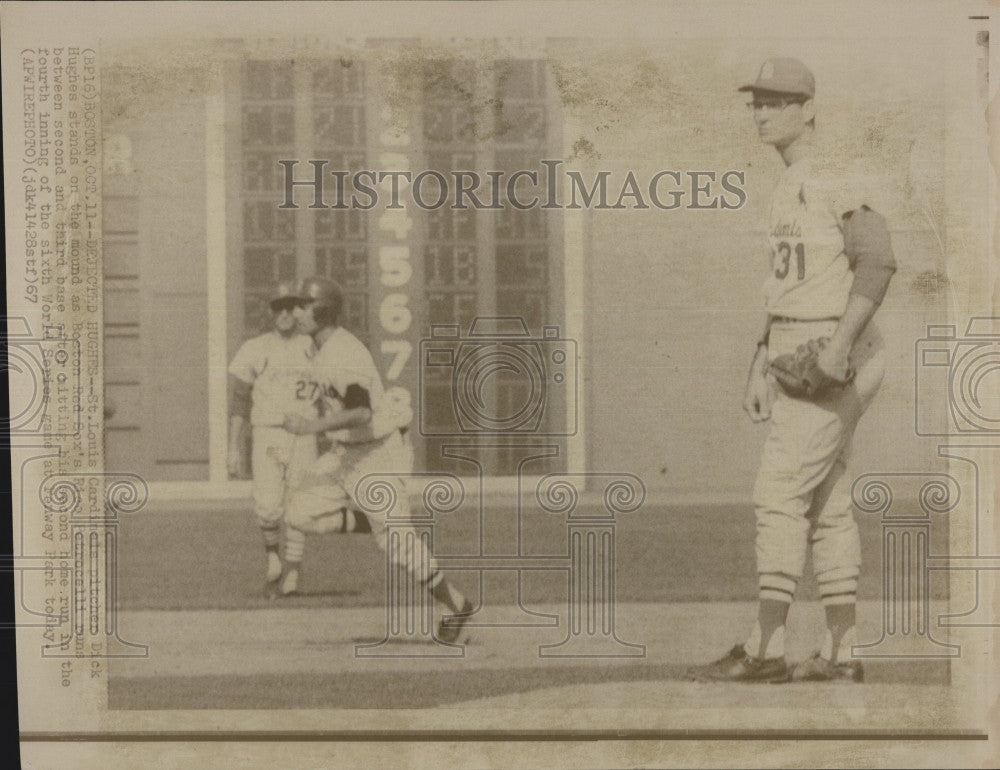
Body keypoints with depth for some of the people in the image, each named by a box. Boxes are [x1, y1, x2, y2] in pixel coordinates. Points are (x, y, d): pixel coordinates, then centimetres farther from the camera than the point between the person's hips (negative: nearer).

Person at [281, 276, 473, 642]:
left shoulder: (344, 355, -24)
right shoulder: (325, 350, 6)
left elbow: (362, 412, -35)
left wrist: (313, 426, -39)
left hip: (376, 454, -9)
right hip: (344, 453, 9)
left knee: (396, 542, -2)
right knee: (301, 513, -2)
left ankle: (456, 604, 10)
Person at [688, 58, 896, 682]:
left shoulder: (828, 183, -12)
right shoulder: (790, 188, 18)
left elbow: (878, 259, -24)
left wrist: (841, 342, -30)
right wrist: (761, 367, 21)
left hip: (833, 361, -10)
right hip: (798, 359, 10)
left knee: (781, 494, -11)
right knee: (826, 504, 9)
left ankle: (766, 649, -9)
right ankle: (841, 654, 13)